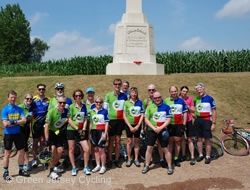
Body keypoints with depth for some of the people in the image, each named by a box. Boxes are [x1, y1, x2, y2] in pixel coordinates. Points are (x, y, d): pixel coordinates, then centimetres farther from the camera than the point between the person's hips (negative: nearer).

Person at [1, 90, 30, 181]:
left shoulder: (19, 109, 5)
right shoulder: (5, 110, -6)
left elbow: (24, 120, -6)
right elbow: (5, 124, -14)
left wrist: (13, 122, -17)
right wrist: (18, 122, -11)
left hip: (18, 133, 4)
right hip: (8, 134, -3)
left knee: (21, 152, 7)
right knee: (7, 154, 4)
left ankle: (21, 170, 23)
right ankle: (5, 173, 18)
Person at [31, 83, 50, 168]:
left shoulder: (48, 100, 4)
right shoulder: (33, 99, 2)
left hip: (44, 123, 0)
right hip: (35, 123, 0)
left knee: (43, 141, 4)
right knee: (35, 141, 6)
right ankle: (34, 159, 16)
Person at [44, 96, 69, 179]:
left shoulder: (67, 112, -10)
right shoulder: (52, 112, -22)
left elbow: (69, 121, 7)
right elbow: (46, 126, -21)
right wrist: (46, 139, -23)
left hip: (60, 133, 5)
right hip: (50, 132, -4)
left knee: (60, 150, 0)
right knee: (53, 149, -17)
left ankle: (53, 166, 24)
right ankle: (51, 171, -9)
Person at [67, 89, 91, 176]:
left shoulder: (84, 106, 8)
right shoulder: (71, 106, -3)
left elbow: (85, 119, 7)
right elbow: (69, 120, -7)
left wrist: (83, 130, -4)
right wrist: (77, 129, -13)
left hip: (82, 130, 3)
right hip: (71, 130, -3)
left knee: (87, 149, -4)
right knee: (71, 149, 4)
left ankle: (86, 168, 12)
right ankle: (74, 168, 19)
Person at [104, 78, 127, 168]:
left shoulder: (124, 95, 6)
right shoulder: (108, 96, -1)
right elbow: (105, 109, 0)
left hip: (120, 120, 2)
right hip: (111, 120, -2)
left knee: (118, 140, 8)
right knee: (111, 140, 3)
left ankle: (117, 160, 18)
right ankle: (110, 160, 14)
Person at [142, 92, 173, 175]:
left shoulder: (166, 107, 2)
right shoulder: (149, 107, 5)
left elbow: (169, 120, -1)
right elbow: (146, 119, 2)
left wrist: (160, 128, -12)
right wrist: (154, 128, -10)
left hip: (163, 130, -1)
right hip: (151, 130, 1)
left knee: (165, 149, 2)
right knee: (149, 148, 3)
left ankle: (170, 167, 16)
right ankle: (147, 166, 18)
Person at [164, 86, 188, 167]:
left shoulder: (181, 101, 7)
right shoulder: (165, 101, 3)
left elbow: (185, 113, 11)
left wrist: (184, 124, 3)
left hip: (179, 124, 1)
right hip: (169, 124, -1)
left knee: (178, 141, 5)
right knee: (170, 141, 4)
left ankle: (176, 159, 16)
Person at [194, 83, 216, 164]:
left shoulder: (209, 98, -4)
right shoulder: (196, 99, 9)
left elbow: (214, 111, -5)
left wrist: (213, 124, -9)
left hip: (206, 120, -4)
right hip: (198, 120, 4)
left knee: (207, 139, 0)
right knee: (199, 138, 8)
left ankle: (208, 157, 11)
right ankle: (200, 155, 21)